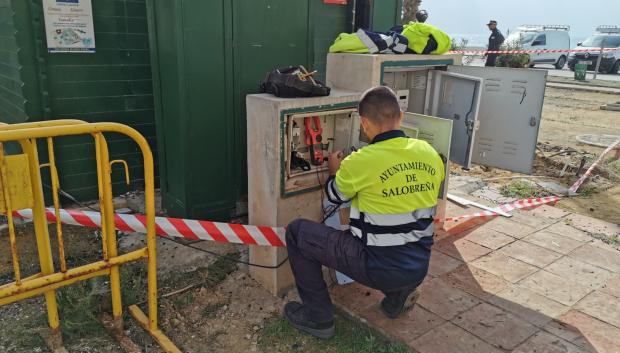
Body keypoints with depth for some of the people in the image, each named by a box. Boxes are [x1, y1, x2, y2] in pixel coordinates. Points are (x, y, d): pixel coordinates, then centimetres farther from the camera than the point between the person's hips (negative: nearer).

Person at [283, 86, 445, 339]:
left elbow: (335, 196, 3)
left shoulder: (361, 161, -18)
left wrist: (335, 171, 25)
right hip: (418, 268, 6)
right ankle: (399, 294, 22)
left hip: (378, 268, -6)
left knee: (296, 231, 3)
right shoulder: (431, 154, -1)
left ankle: (318, 317, 11)